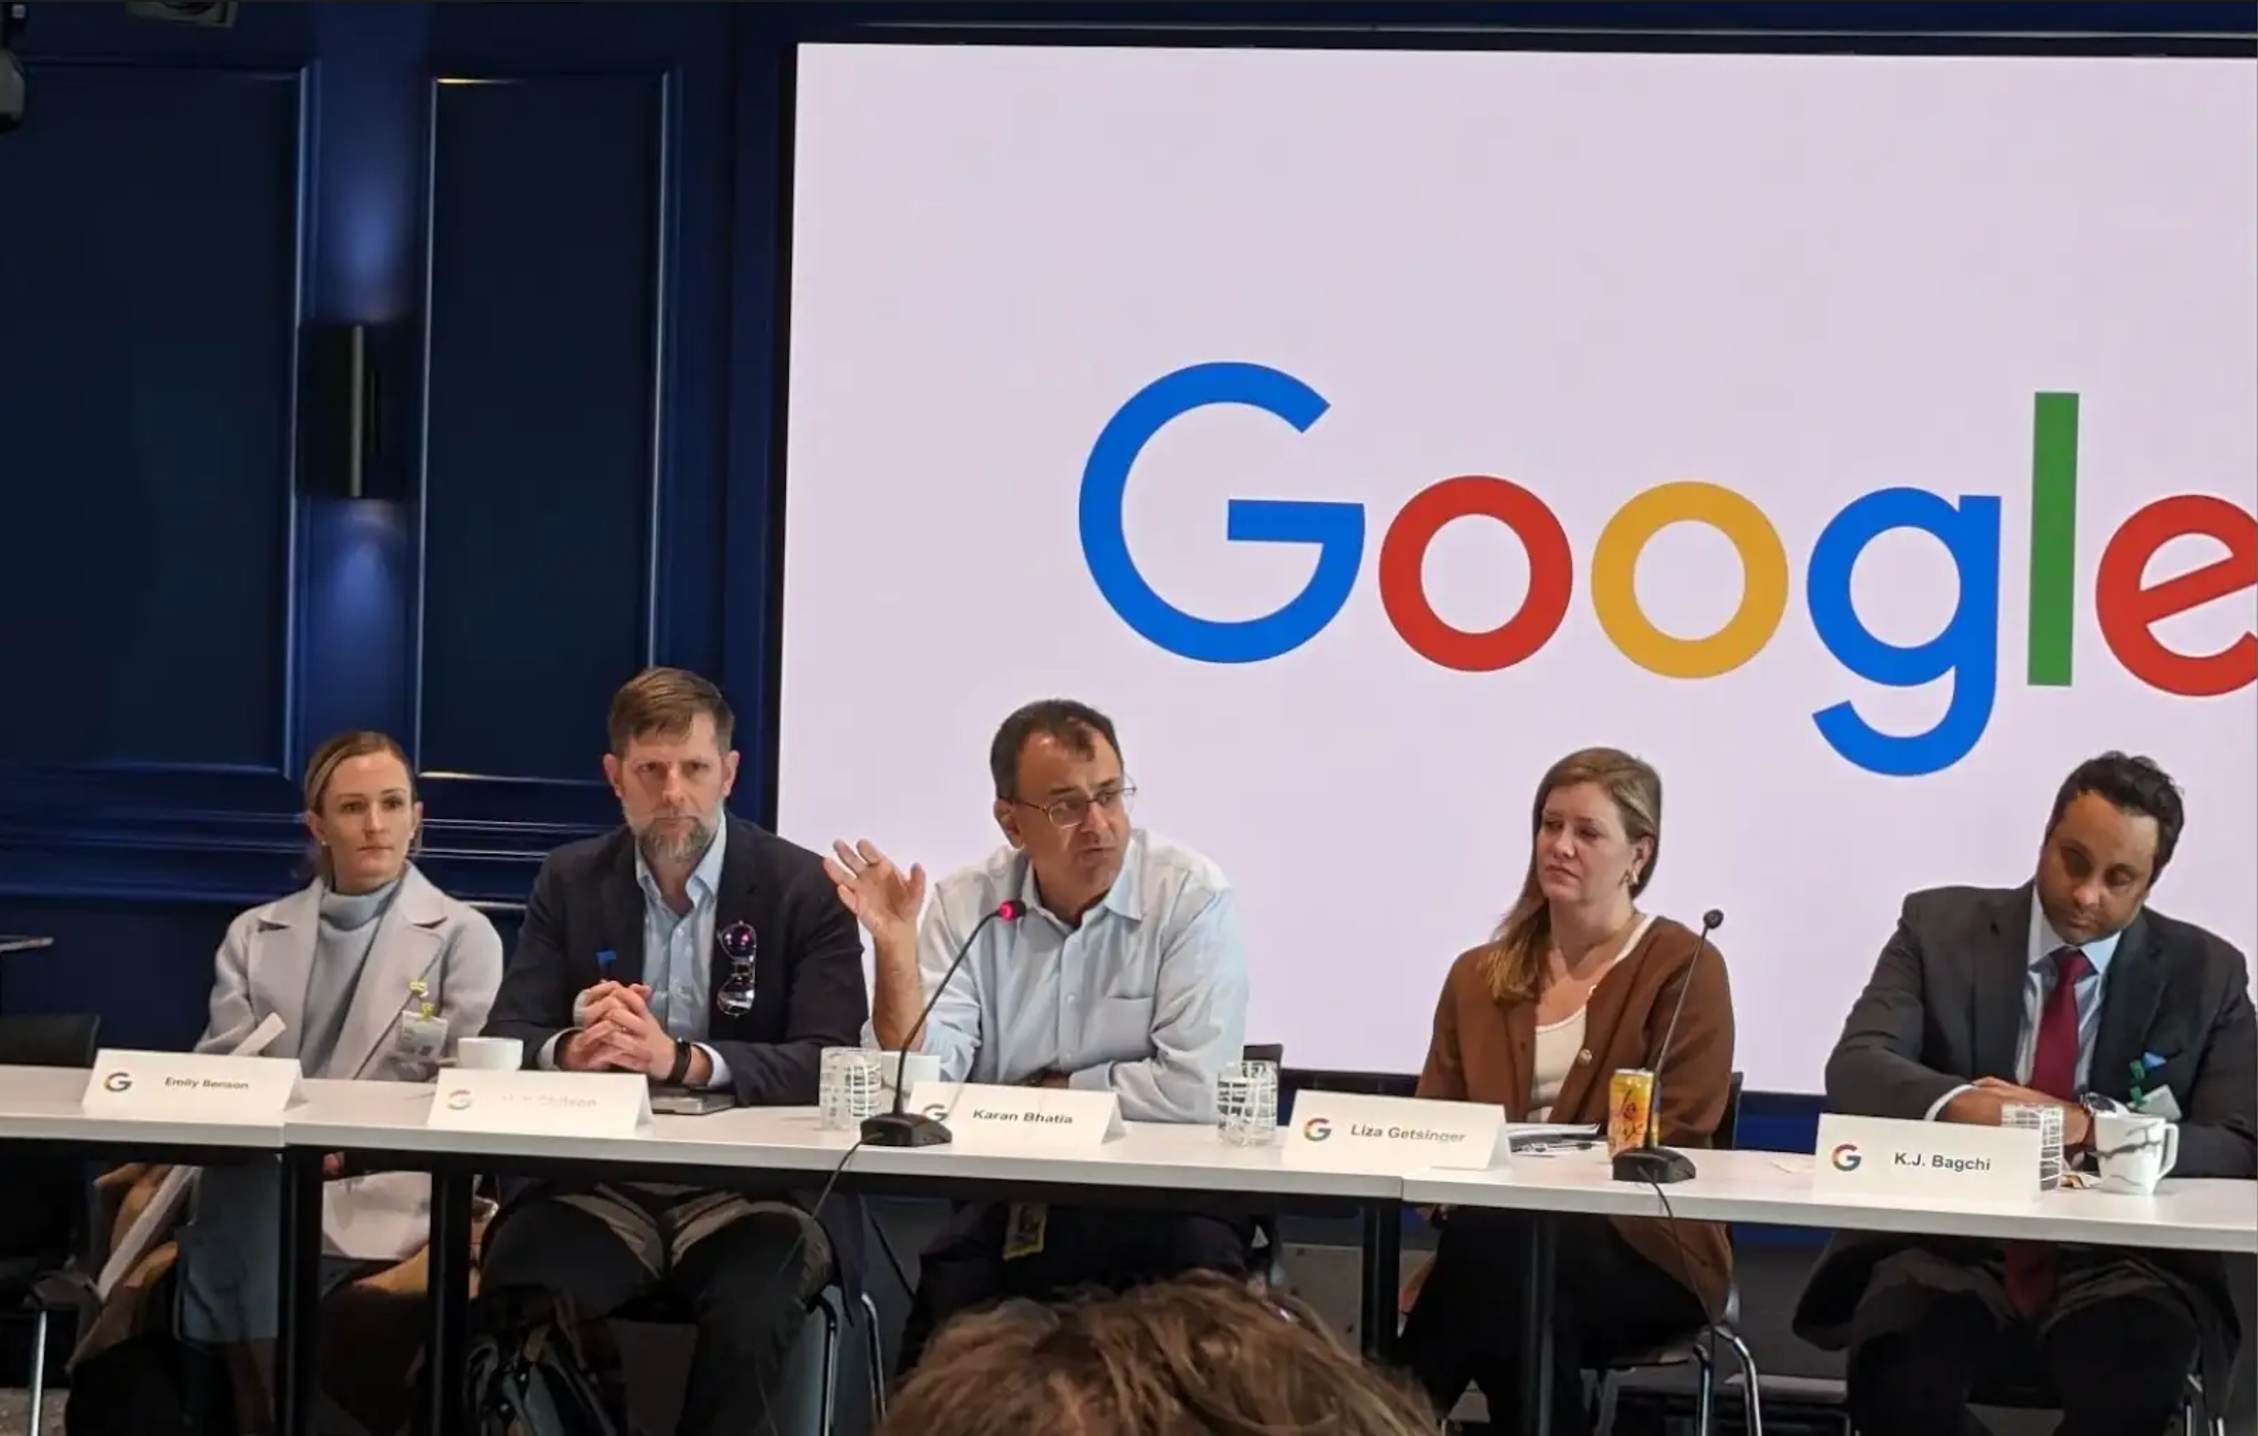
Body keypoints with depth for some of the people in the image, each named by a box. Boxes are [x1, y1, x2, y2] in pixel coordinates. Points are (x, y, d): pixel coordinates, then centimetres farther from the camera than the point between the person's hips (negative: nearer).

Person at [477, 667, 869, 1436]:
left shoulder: (806, 889, -1)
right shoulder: (570, 881, 9)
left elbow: (828, 1063, -11)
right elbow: (503, 1041, 3)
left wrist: (681, 1060, -27)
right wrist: (571, 1050, -22)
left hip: (754, 1188, -2)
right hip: (601, 1184, 2)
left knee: (746, 1316, -34)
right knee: (515, 1297, -29)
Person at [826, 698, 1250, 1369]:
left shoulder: (1191, 896, -8)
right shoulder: (966, 904, 4)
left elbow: (1195, 1088, -17)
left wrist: (1047, 1091, -5)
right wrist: (895, 944, -16)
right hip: (1009, 1201, 2)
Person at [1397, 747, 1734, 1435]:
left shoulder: (1684, 967, 2)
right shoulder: (1479, 975, 18)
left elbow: (1671, 1143, -6)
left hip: (1643, 1249, -3)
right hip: (1497, 1233, 3)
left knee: (1490, 1237, -35)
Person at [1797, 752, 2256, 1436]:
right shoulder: (1941, 926, 7)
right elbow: (1854, 1069, -5)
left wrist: (2092, 1129, -20)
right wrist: (1956, 1104, -29)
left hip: (2115, 1269, 0)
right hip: (1953, 1251, 0)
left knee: (2134, 1375, -36)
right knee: (1896, 1367, -34)